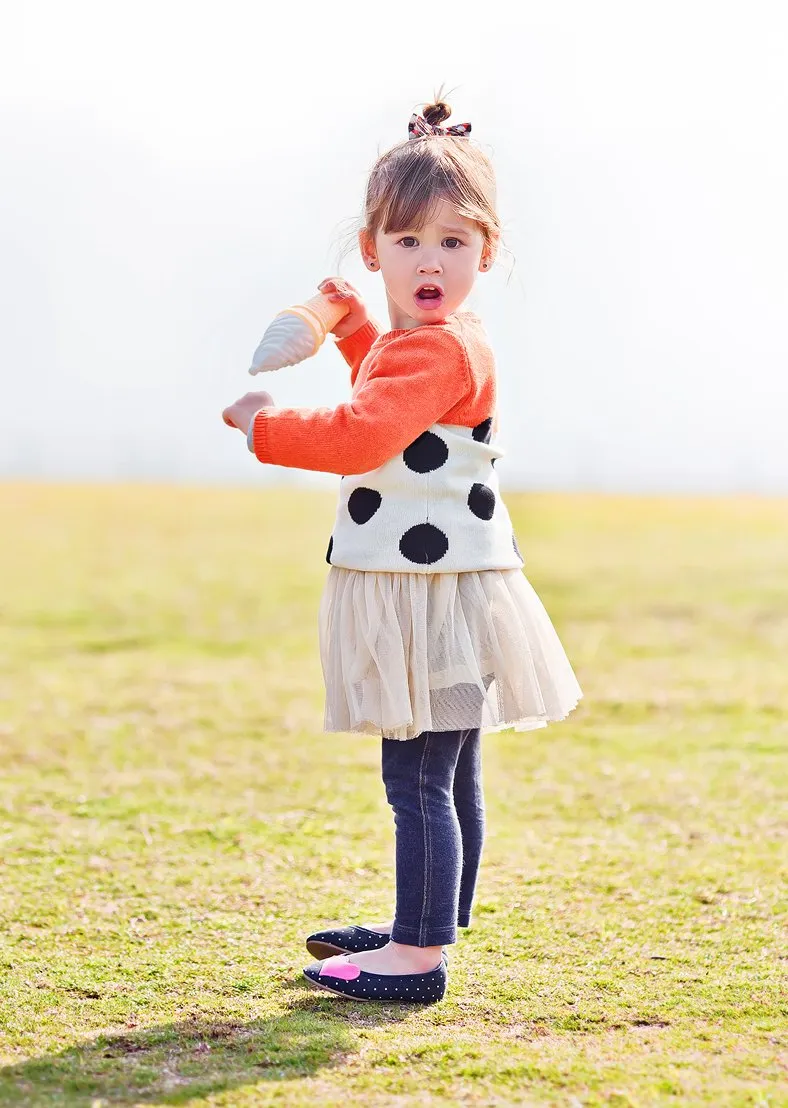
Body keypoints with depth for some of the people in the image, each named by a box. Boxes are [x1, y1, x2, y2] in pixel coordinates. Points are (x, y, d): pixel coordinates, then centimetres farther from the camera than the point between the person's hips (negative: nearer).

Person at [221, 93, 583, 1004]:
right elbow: (392, 406, 37)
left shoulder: (441, 350, -19)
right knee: (447, 777, 19)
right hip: (429, 589, 11)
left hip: (434, 593, -11)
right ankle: (428, 928, 31)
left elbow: (363, 435, -31)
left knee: (418, 778, -8)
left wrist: (266, 426, -18)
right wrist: (356, 330, 26)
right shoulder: (427, 343, 14)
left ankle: (418, 956, -4)